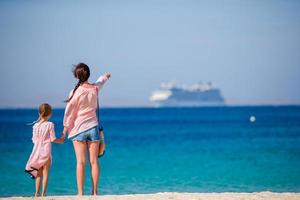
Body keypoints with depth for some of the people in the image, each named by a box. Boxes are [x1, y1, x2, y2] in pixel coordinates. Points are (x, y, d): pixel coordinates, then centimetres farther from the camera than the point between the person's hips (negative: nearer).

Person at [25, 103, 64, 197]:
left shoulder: (35, 125, 3)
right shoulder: (50, 125, -7)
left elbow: (34, 139, 7)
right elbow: (52, 139, -8)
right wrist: (60, 140, 9)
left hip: (37, 151, 3)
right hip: (46, 151, -3)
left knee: (39, 174, 11)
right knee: (45, 173, 0)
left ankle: (37, 193, 9)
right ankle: (43, 193, -4)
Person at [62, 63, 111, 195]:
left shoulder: (76, 92, -12)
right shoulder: (95, 88, 0)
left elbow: (69, 112, -4)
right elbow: (100, 82, 26)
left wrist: (65, 128, 9)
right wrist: (105, 77, 49)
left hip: (78, 129, -3)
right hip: (93, 127, 3)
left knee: (81, 162, -6)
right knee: (94, 162, 5)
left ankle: (80, 193, -9)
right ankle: (94, 192, 6)